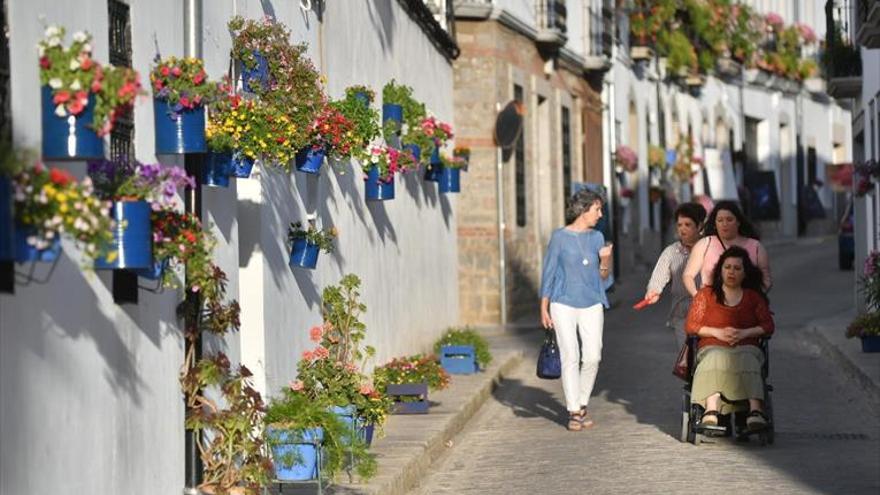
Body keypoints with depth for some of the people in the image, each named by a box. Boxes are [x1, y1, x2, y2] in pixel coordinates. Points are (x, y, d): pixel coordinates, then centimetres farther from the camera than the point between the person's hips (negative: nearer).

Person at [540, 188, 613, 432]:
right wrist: (544, 308, -1)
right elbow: (549, 272, 2)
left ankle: (582, 405, 12)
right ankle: (574, 412, -3)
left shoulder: (597, 237, 9)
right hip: (564, 304, -3)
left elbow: (603, 278, 13)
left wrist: (605, 261, -9)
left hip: (592, 305, 3)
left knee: (593, 357, -5)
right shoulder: (560, 237, -1)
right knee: (570, 357, -8)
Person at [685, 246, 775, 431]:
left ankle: (755, 410, -56)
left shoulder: (754, 296, 22)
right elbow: (690, 325, 9)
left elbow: (768, 325, 10)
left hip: (746, 348, 1)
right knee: (716, 360, -37)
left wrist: (744, 333, -8)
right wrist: (717, 332, -7)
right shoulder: (706, 294, 19)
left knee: (748, 361, -36)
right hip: (713, 348, -1)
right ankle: (711, 410, -57)